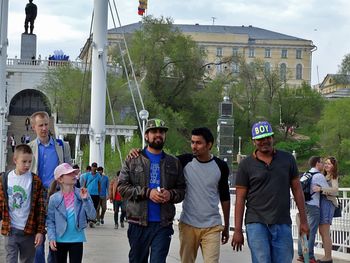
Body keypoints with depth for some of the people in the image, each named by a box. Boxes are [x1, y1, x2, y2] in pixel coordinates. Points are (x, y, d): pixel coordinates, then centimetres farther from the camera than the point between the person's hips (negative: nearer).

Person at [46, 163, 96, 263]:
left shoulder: (82, 194, -5)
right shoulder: (54, 198, -7)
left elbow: (92, 215, -8)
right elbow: (50, 221, -3)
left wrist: (85, 199, -20)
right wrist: (51, 238, -12)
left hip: (77, 240, 0)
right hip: (60, 240, 0)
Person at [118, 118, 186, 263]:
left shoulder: (174, 162, 12)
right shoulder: (133, 160, 5)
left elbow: (182, 190, 12)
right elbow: (122, 187, -2)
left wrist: (170, 194, -11)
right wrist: (147, 193, -14)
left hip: (163, 224, 1)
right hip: (138, 223, 0)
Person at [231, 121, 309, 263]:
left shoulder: (287, 159, 7)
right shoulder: (246, 165, 2)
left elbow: (297, 189, 11)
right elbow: (240, 198, 2)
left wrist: (303, 220, 6)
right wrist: (237, 230, -3)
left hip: (283, 224, 2)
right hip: (257, 224, -2)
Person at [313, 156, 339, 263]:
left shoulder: (333, 177, -3)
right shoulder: (325, 176, 18)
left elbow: (335, 190, -20)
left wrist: (321, 189, -32)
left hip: (327, 203, -8)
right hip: (321, 203, 8)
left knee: (325, 232, -8)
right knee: (322, 232, 10)